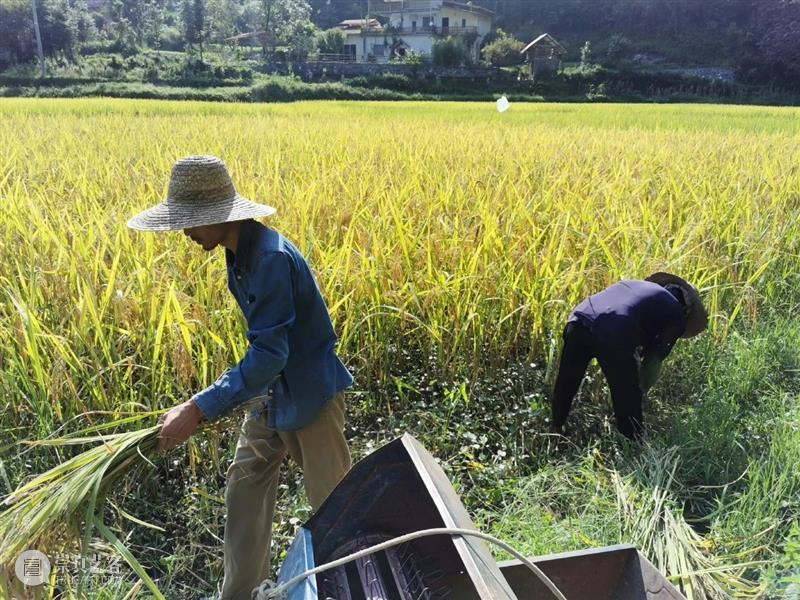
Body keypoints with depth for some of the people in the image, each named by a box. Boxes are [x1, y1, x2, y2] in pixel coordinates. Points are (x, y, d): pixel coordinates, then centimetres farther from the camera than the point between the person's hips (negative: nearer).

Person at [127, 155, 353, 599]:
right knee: (244, 488, 15)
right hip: (269, 390, 9)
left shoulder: (271, 258, -29)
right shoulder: (241, 251, 1)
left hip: (308, 394, -9)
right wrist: (248, 388, 20)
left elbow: (269, 354, -33)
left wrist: (198, 408, -35)